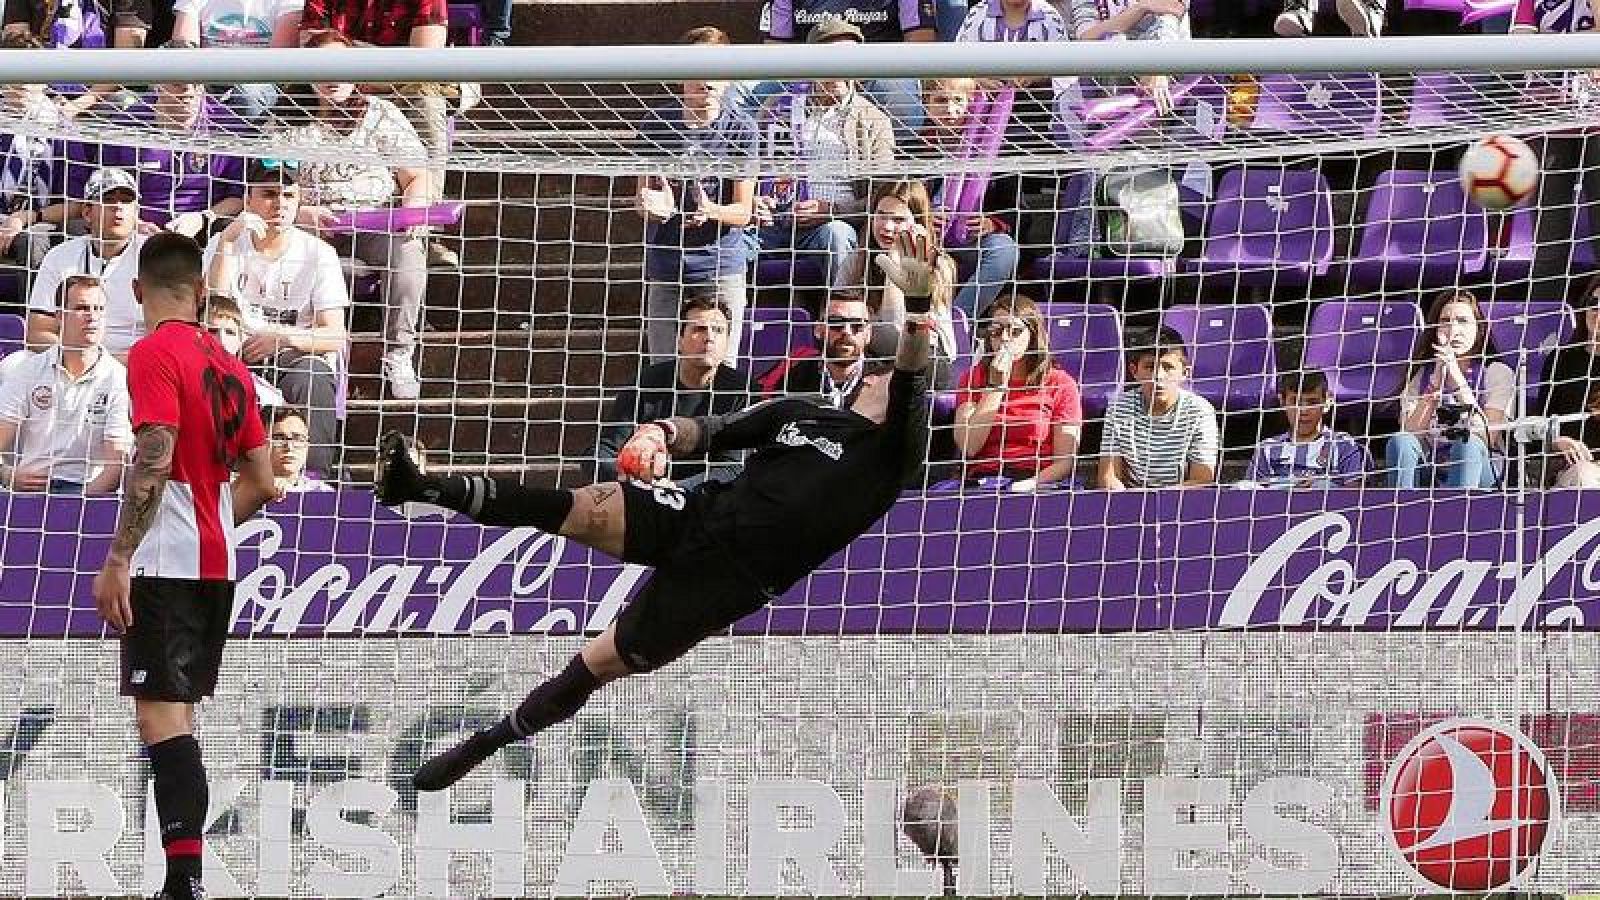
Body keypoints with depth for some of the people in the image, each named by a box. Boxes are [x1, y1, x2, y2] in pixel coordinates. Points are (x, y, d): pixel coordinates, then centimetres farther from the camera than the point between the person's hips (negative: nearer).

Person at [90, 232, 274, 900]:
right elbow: (260, 481, 15)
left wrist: (117, 558, -20)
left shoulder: (154, 354, -10)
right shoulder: (229, 367, 13)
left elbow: (154, 460, -20)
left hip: (165, 566, -8)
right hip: (216, 567, 8)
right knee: (176, 716, 14)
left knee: (161, 714, -11)